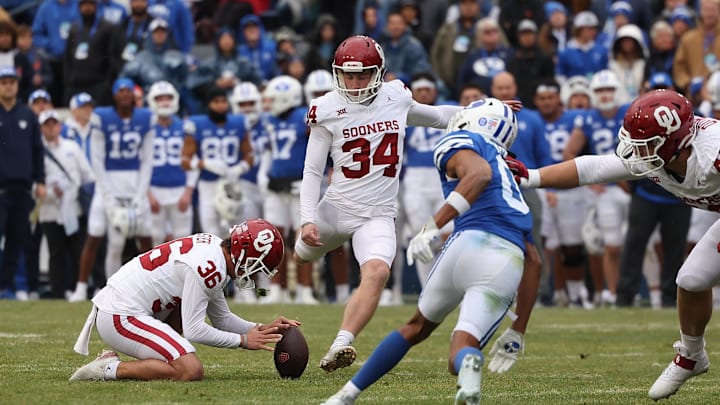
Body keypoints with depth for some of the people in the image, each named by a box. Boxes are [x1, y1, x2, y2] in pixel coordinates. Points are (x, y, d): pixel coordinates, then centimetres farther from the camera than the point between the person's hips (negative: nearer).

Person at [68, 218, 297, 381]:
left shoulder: (214, 248, 13)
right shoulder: (209, 268, -17)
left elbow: (221, 319, 21)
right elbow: (194, 331, -16)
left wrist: (262, 329, 10)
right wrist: (243, 340, -6)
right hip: (121, 318, -10)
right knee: (191, 372, -18)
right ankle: (112, 369, -11)